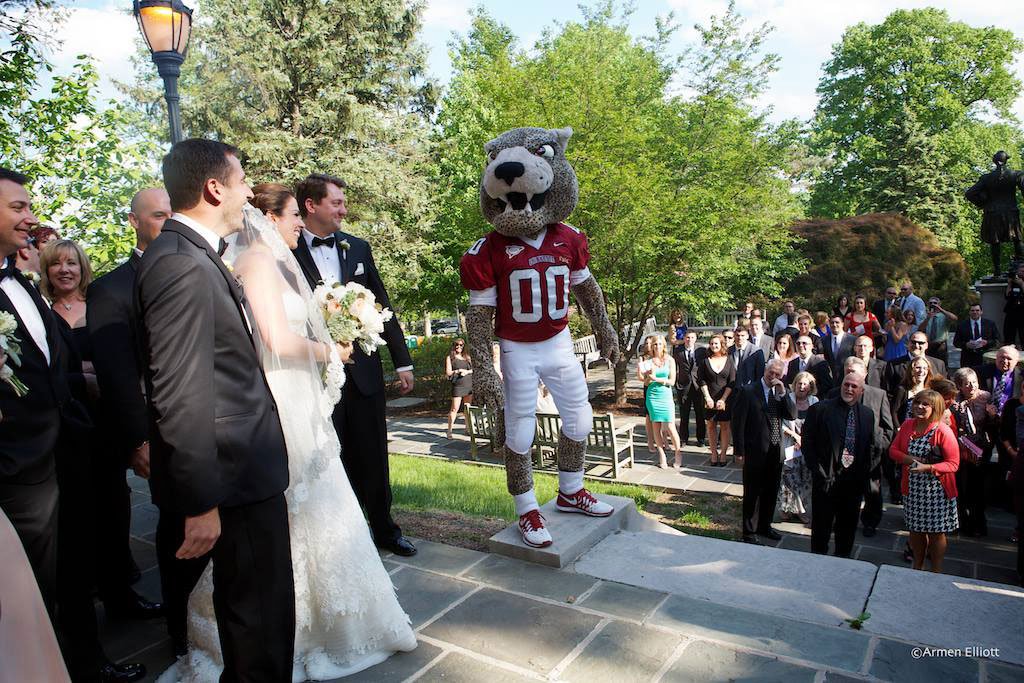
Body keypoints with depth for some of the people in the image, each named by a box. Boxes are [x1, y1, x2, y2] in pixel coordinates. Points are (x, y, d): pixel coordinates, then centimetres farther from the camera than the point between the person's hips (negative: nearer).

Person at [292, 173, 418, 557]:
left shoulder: (358, 248, 7)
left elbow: (382, 306, 9)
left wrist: (402, 361, 7)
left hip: (363, 370, 3)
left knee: (373, 457, 13)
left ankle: (384, 529, 31)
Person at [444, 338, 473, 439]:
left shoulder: (467, 357, 16)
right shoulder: (450, 357, 3)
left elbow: (473, 369, 12)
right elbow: (448, 372, -3)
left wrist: (467, 372, -6)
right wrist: (458, 371, -12)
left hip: (469, 385, 5)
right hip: (457, 386, -5)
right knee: (454, 409, -7)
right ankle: (449, 430, -3)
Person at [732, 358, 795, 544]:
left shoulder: (781, 393, 8)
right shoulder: (748, 391, -9)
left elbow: (793, 415, -3)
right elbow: (739, 422, -10)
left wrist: (783, 393, -13)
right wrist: (739, 451, -11)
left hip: (776, 451, 6)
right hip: (755, 451, -6)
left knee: (771, 492, 18)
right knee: (752, 493, 4)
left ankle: (764, 526, 36)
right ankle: (749, 532, 17)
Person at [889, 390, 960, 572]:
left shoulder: (943, 431, -14)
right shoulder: (907, 426, 1)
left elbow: (953, 463, -15)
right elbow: (893, 450, 5)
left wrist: (927, 467, -28)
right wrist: (908, 458, -15)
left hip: (936, 490, -4)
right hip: (912, 488, 4)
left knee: (936, 532, 8)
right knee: (915, 529, 16)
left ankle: (936, 572, 25)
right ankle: (917, 567, 34)